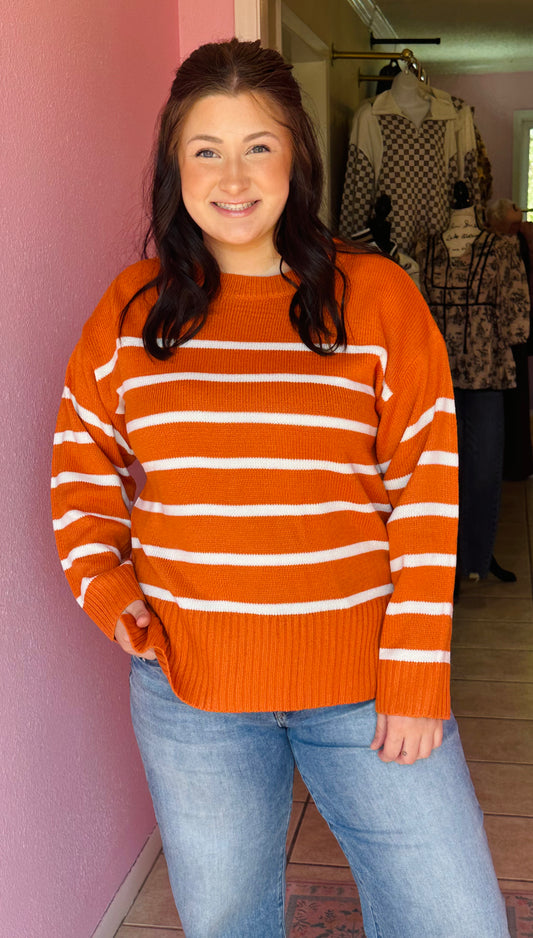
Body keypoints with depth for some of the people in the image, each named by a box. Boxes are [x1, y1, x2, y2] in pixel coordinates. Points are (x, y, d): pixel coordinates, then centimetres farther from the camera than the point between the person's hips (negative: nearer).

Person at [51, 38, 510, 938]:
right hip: (188, 692, 2)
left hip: (363, 684, -1)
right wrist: (106, 588, -6)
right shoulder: (133, 309, 2)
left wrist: (415, 677, -8)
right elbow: (81, 469, 11)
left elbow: (428, 492, -5)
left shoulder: (376, 295, -4)